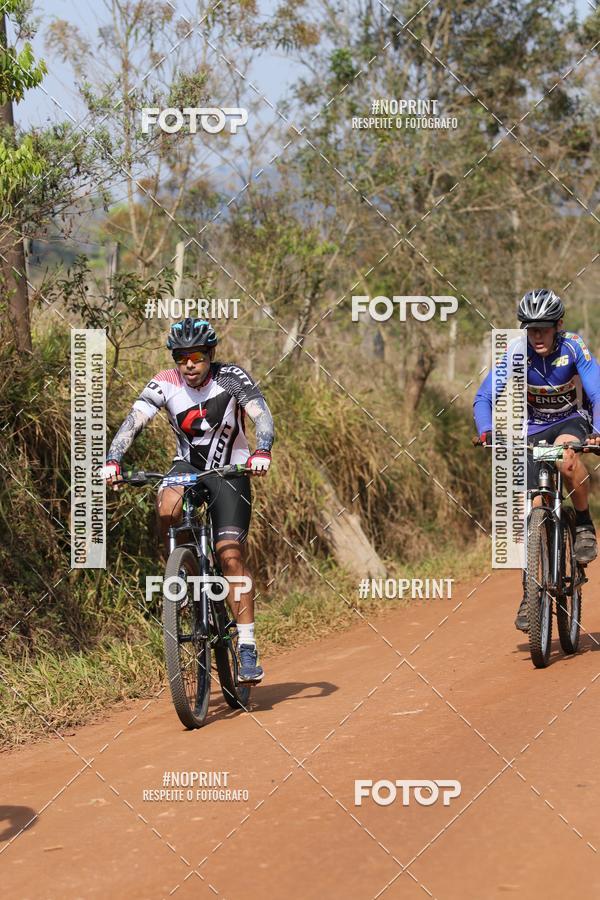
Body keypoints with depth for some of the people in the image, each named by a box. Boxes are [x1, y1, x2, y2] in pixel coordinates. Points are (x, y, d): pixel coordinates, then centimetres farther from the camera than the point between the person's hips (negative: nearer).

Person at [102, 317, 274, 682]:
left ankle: (248, 648, -12)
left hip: (229, 471, -2)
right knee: (167, 507, -33)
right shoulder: (165, 384, -14)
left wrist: (262, 452, -50)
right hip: (187, 464, 2)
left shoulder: (231, 378, -18)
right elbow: (133, 421, -24)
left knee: (231, 554, -15)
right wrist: (112, 462, -42)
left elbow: (262, 416, -29)